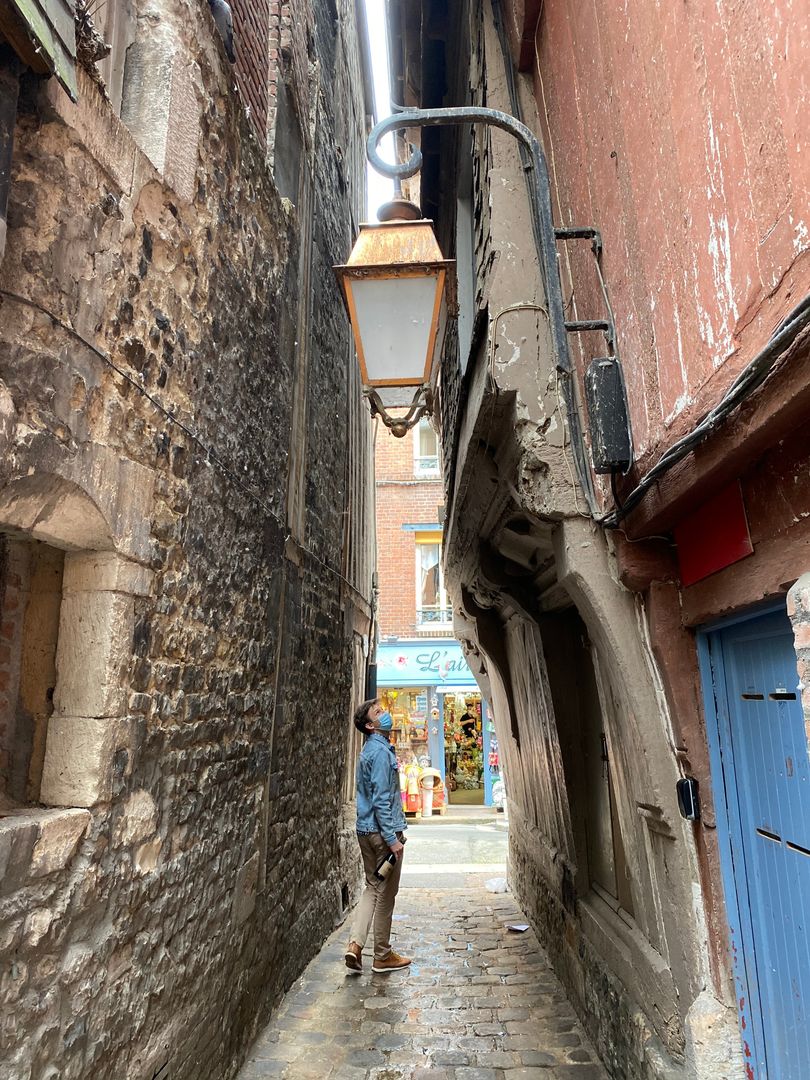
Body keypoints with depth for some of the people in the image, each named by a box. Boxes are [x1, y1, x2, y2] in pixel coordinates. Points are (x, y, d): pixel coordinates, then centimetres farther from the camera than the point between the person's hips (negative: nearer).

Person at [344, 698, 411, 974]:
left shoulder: (369, 749, 12)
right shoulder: (381, 751, -18)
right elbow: (381, 799, -22)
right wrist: (392, 838, -20)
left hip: (366, 830, 9)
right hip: (382, 830, -9)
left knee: (372, 887, 17)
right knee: (386, 893, 4)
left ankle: (355, 943, 10)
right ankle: (382, 956, 16)